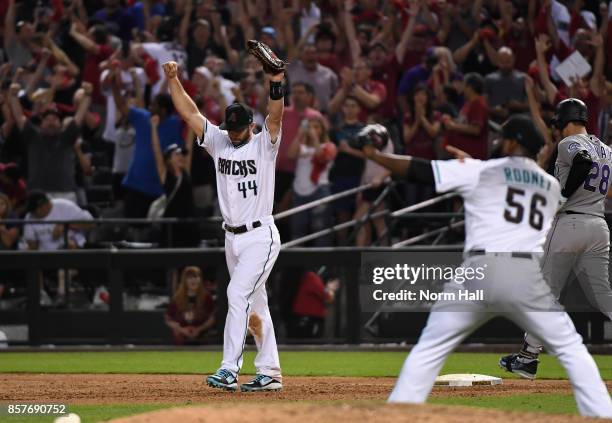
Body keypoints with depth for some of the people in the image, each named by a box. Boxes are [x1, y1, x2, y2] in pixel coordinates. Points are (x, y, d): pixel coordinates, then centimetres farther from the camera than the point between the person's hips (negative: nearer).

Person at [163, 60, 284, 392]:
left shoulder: (264, 145, -7)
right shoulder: (218, 141, 7)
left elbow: (275, 117, -24)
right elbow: (189, 112, 4)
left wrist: (276, 82, -38)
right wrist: (172, 80, -7)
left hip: (260, 236, -7)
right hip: (232, 238, 7)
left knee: (238, 294, -19)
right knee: (255, 305, 10)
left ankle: (229, 370, -23)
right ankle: (269, 374, 14)